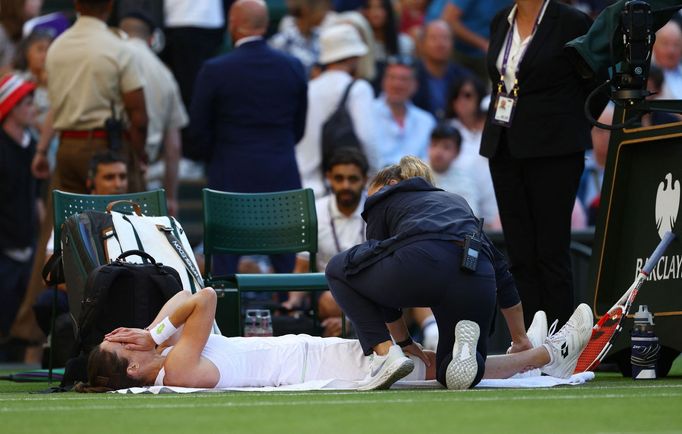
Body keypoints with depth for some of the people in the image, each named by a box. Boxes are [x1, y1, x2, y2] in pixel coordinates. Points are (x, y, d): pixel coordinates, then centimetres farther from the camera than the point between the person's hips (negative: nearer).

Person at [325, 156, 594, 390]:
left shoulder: (383, 201, 30)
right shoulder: (456, 201, 40)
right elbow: (501, 274, 38)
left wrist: (404, 341, 39)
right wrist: (521, 342, 44)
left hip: (420, 264, -4)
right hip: (475, 281, 4)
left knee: (340, 269, 23)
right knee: (454, 374, 21)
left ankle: (386, 354, 5)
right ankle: (547, 354, -5)